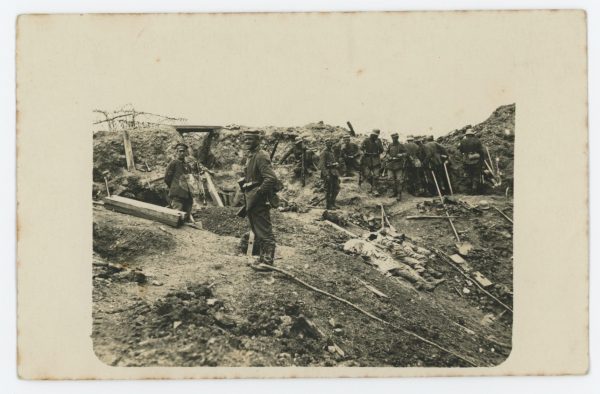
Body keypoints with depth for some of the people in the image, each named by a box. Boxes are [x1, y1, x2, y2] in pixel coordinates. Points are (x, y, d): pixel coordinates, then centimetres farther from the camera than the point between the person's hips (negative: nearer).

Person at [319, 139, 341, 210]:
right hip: (328, 172, -8)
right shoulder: (324, 153, -9)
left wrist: (337, 174, 20)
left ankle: (332, 203, 19)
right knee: (328, 190, -3)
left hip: (334, 172, 8)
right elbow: (322, 164, -16)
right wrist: (326, 174, -23)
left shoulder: (332, 152, 17)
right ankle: (328, 205, 3)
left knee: (336, 188, 9)